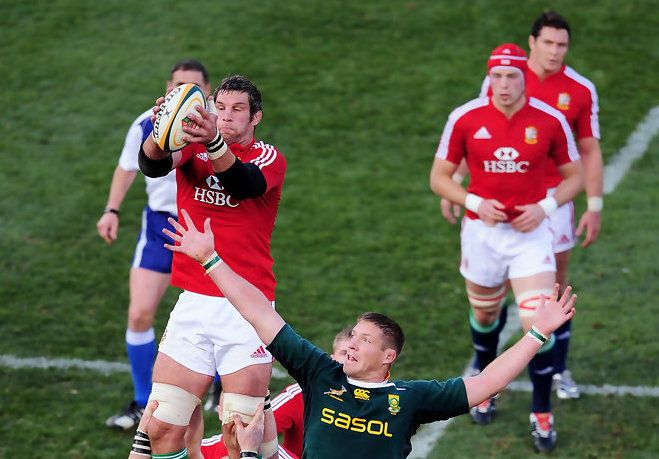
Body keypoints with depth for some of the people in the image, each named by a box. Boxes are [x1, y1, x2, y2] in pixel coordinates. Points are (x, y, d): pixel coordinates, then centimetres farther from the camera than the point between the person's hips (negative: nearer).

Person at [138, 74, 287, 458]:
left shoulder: (269, 158, 0)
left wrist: (214, 143, -43)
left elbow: (244, 184, -22)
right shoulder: (193, 149, 8)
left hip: (247, 310, -3)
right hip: (192, 305, 3)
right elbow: (153, 165, -13)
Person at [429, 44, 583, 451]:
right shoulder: (465, 119, -8)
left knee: (538, 324, -12)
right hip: (481, 232, 2)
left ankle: (542, 413, 5)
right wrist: (474, 203, -16)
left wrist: (544, 207, -12)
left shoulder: (550, 121, -8)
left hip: (530, 233, -1)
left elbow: (575, 175, 4)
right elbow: (439, 177, 0)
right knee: (484, 316, 18)